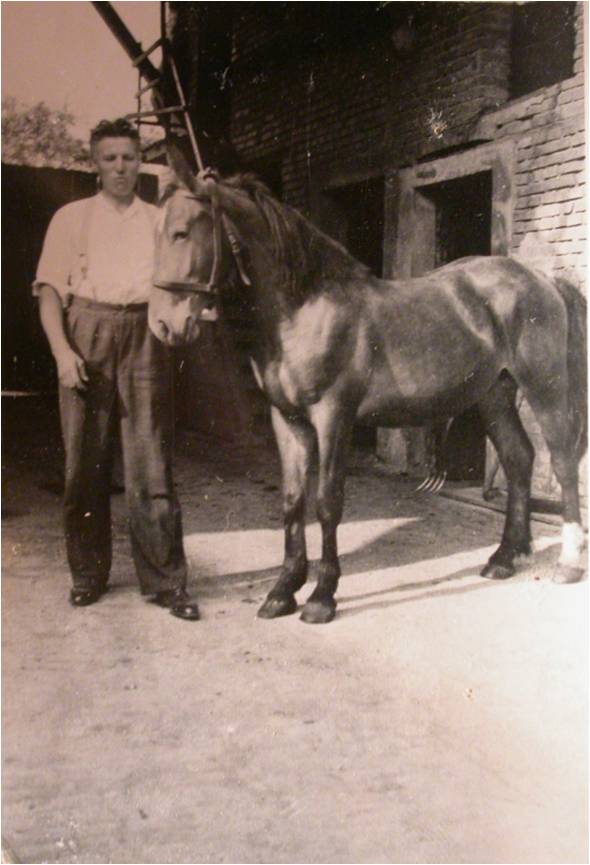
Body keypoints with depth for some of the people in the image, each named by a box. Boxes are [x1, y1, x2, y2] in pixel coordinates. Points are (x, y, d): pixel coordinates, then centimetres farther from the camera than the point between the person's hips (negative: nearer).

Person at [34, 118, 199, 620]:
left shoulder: (160, 221, 15)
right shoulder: (71, 218, 11)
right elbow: (49, 290, 3)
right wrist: (62, 351, -10)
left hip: (145, 338, 0)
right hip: (87, 337, 0)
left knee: (151, 464, -3)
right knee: (86, 461, 5)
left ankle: (167, 581, 2)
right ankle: (88, 574, 19)